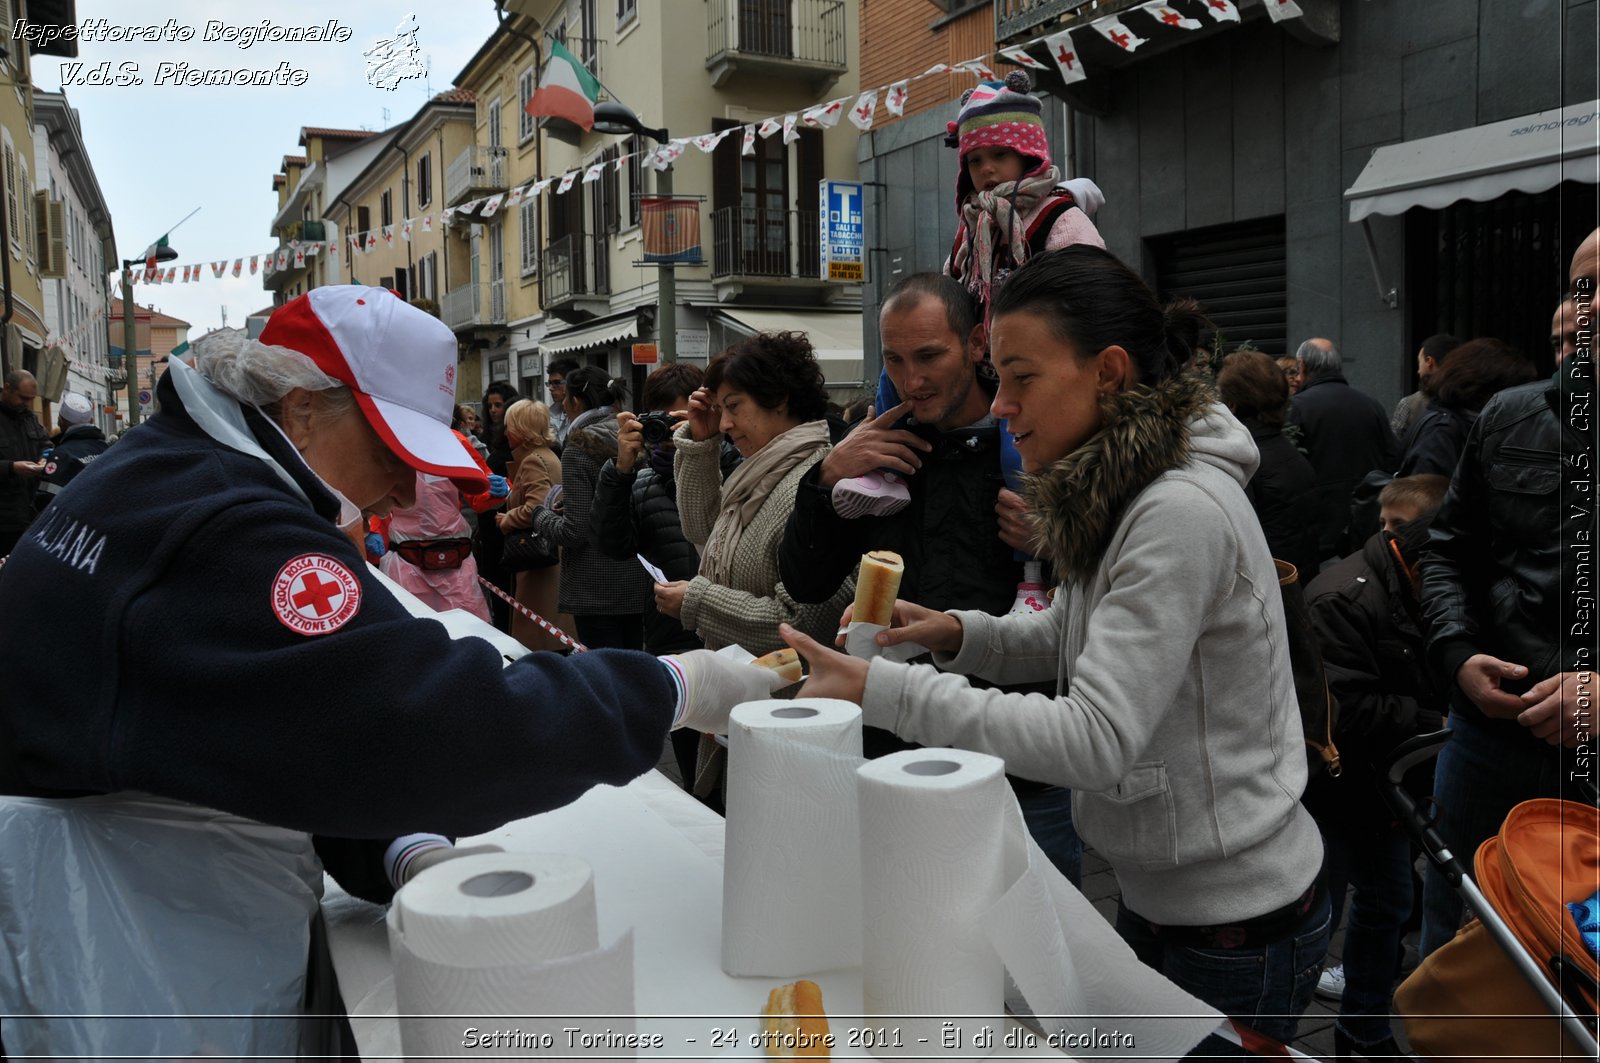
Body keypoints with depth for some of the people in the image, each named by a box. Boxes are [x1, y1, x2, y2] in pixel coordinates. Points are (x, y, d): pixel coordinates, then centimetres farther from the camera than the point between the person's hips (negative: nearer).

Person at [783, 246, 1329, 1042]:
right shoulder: (1113, 494, 2)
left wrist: (886, 691, -32)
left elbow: (1097, 740, -32)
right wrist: (957, 634, -4)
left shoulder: (1181, 512, -28)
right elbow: (1069, 638, 14)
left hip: (1233, 921, -9)